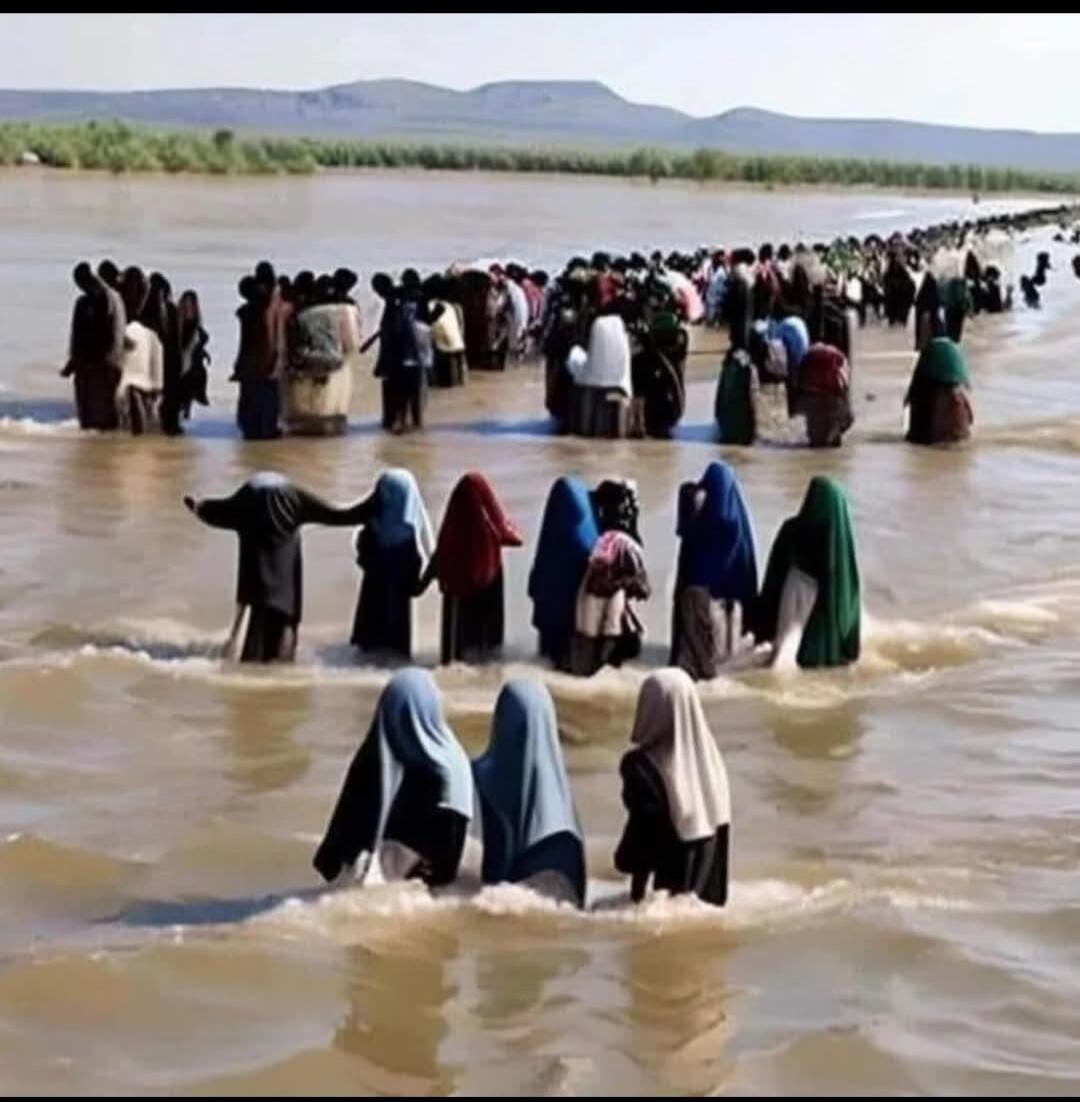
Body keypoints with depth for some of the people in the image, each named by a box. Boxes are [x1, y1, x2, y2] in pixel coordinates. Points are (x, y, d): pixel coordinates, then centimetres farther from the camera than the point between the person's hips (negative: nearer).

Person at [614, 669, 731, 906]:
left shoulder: (643, 765, -17)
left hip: (665, 884, -6)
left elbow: (642, 832, -16)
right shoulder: (708, 758, 1)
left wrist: (636, 895, -7)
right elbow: (721, 826, 7)